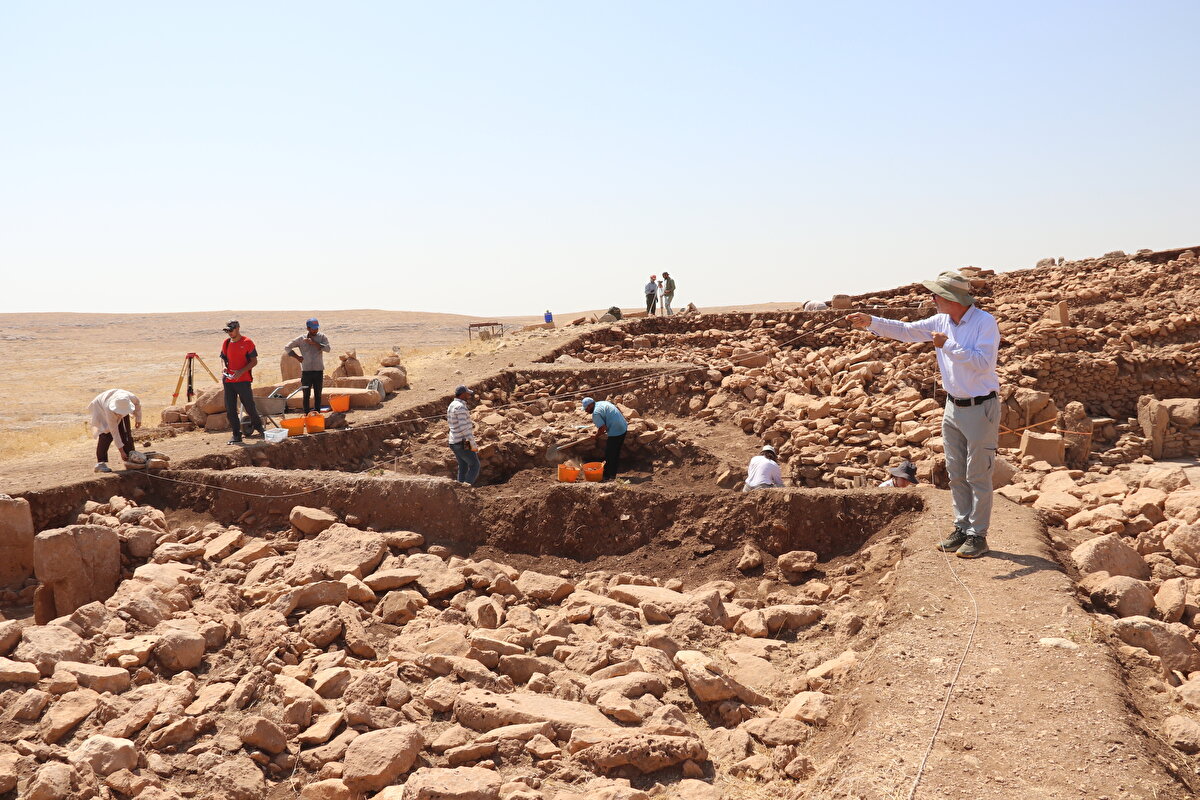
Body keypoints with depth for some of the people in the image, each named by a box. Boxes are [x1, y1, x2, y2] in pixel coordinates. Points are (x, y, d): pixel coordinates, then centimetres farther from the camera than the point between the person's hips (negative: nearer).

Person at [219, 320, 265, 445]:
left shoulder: (247, 342, -4)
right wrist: (224, 369, -1)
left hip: (243, 380, -5)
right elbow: (224, 359, 21)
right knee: (230, 409, 4)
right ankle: (236, 435, 12)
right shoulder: (226, 343, 11)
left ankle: (258, 427, 24)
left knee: (249, 406, 0)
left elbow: (254, 361, -5)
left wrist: (241, 371, -17)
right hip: (228, 381, 5)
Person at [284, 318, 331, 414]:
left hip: (319, 370, 1)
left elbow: (327, 349, -13)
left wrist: (314, 343, -18)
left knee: (318, 395, 5)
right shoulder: (301, 339, 3)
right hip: (306, 370, 0)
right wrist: (297, 357, 1)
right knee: (306, 395, 0)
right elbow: (287, 348, 9)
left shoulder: (322, 337, 3)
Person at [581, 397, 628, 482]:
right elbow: (618, 409, 21)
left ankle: (606, 476, 8)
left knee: (609, 454, 1)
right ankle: (613, 474, 27)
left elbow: (603, 428, -20)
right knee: (616, 453, 18)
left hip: (615, 432, -10)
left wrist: (597, 435, -1)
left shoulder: (595, 413, -14)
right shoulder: (603, 402, 14)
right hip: (624, 427, 10)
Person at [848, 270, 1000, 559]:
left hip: (981, 408, -7)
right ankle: (962, 528, 24)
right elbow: (906, 331, 4)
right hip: (953, 406, 7)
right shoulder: (942, 321, 5)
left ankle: (978, 535, 9)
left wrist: (948, 345, -24)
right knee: (956, 474, 13)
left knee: (977, 476, 0)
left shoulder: (985, 322, -16)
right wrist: (871, 322, -7)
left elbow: (983, 362, -25)